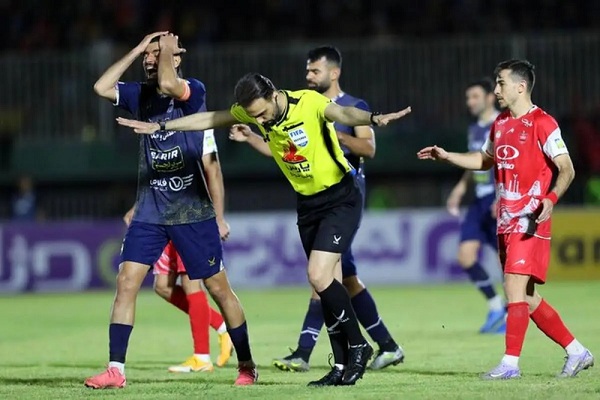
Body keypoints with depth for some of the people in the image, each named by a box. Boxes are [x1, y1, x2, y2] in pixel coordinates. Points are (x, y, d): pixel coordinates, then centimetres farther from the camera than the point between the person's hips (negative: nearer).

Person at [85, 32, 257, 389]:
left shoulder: (194, 91, -8)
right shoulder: (140, 95, 9)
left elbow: (167, 84, -28)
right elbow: (102, 87, -3)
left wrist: (167, 50, -11)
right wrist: (137, 50, -1)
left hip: (193, 211, -4)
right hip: (150, 212, 4)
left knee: (218, 287, 4)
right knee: (127, 281, -8)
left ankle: (247, 365, 17)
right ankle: (116, 370, -7)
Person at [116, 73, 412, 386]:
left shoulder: (310, 103, -25)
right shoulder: (252, 110, -5)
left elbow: (342, 113, -45)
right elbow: (209, 119, 10)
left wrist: (374, 118, -66)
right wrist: (160, 126, 15)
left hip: (341, 198, -7)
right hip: (307, 204, 7)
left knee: (318, 275, -19)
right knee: (326, 284, 6)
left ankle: (358, 345, -2)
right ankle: (343, 366, 10)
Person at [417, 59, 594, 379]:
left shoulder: (542, 123, -10)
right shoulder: (500, 124, 14)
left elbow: (566, 169, -15)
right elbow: (485, 160, 31)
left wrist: (551, 198, -31)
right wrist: (445, 156, 22)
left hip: (530, 220, -8)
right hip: (506, 221, 8)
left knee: (515, 288, -15)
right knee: (527, 298, 8)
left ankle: (510, 363, -12)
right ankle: (576, 352, 17)